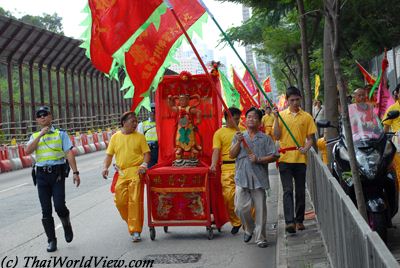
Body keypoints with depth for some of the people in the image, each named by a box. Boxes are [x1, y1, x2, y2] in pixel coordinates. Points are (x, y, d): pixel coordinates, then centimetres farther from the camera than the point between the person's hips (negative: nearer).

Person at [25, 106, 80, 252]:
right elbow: (27, 151, -6)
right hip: (41, 174, 3)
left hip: (57, 173, -3)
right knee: (46, 210, 4)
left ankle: (66, 224, 19)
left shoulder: (60, 134, 5)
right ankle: (51, 240, 14)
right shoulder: (35, 136, 12)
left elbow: (69, 153, -1)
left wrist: (75, 172, -9)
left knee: (59, 206, -13)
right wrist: (40, 135, -11)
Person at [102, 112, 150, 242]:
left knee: (135, 201, -9)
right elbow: (109, 154, 13)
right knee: (120, 201, 0)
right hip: (121, 173, 3)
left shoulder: (139, 137, 6)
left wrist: (144, 164, -14)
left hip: (136, 172, -3)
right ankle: (133, 224, 23)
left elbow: (146, 153, 4)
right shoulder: (115, 137, 11)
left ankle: (135, 231, -5)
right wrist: (105, 167, -2)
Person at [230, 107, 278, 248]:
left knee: (260, 209, -1)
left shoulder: (265, 138, 7)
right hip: (242, 178, 1)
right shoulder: (239, 136, 13)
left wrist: (258, 160, -12)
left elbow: (273, 156, 1)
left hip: (259, 178, -1)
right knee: (241, 207, -5)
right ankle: (249, 228, 23)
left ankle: (260, 238, 8)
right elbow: (232, 155, 4)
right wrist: (238, 142, -10)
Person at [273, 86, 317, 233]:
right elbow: (277, 136, 0)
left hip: (300, 159, 1)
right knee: (288, 191, -7)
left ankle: (299, 220, 19)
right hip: (285, 159, -1)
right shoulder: (281, 115, 5)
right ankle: (289, 221, -13)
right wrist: (276, 118, -9)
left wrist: (306, 148, -14)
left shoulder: (307, 117, 4)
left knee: (300, 192, 8)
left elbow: (310, 138, 6)